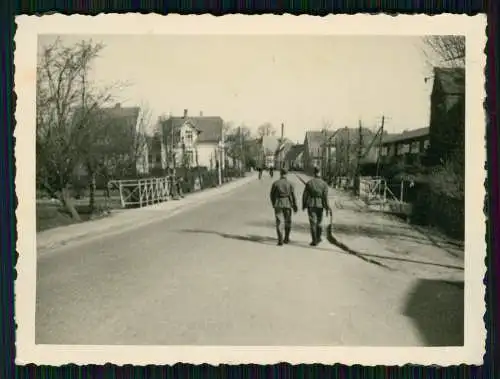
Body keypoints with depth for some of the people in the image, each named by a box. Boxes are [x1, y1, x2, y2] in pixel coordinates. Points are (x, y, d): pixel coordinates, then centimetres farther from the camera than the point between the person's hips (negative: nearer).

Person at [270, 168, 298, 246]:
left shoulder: (275, 183, -2)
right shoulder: (290, 184, -3)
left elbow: (272, 195, 4)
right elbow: (293, 196, -4)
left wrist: (274, 204, 19)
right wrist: (295, 206, 3)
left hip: (278, 204, -1)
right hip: (287, 204, 1)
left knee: (279, 222, -1)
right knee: (287, 222, 18)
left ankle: (280, 240, -13)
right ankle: (286, 238, 28)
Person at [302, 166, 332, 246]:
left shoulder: (309, 183, -3)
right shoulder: (324, 184, -4)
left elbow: (305, 195, -2)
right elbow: (325, 197, -9)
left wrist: (304, 205, 9)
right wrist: (327, 208, -4)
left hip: (311, 205, -1)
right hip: (320, 205, 1)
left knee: (313, 223, -1)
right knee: (318, 222, 19)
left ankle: (314, 241, -3)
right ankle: (318, 238, 27)